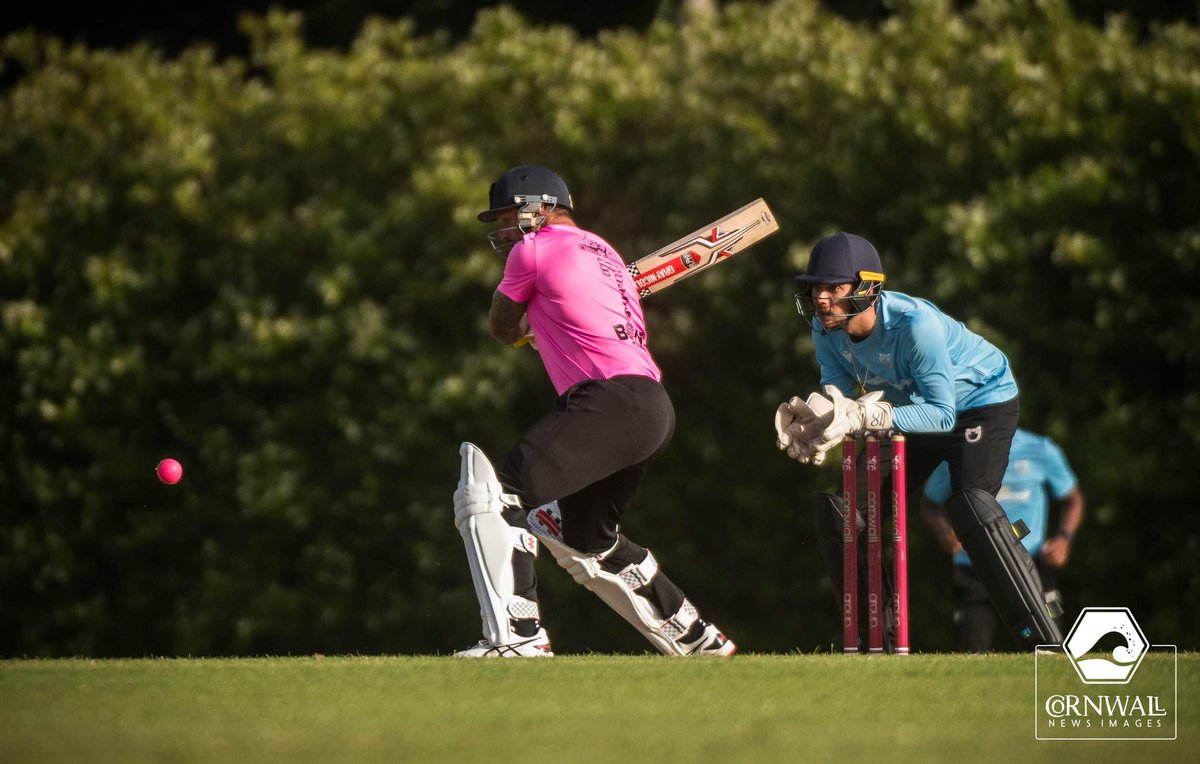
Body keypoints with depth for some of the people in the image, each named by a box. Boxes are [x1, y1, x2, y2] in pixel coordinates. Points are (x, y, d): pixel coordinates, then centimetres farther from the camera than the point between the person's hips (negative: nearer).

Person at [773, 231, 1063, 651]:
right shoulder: (826, 328, -15)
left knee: (971, 504, -30)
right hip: (917, 410, 8)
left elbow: (941, 414, -36)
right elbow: (841, 397, -14)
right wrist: (813, 416, -38)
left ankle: (1043, 637, -25)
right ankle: (875, 637, 8)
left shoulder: (915, 325, -36)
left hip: (981, 401, -7)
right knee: (839, 503, -2)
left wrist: (867, 415, -48)